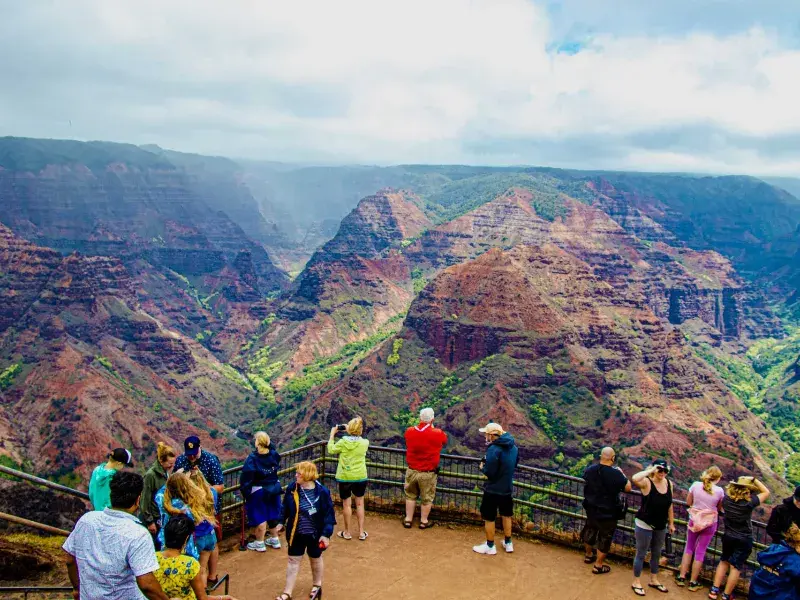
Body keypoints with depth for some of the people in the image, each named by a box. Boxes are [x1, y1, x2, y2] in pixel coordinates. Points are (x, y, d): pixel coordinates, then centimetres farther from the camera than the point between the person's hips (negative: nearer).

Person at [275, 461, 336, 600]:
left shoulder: (322, 492, -22)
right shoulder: (292, 488, -12)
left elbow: (329, 514, -16)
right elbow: (285, 507, 5)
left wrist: (326, 533, -18)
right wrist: (281, 522, 2)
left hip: (315, 534, -2)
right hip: (296, 533, 2)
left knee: (315, 559, 20)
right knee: (293, 560, 10)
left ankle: (317, 586, 44)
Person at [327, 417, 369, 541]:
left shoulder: (343, 442, -14)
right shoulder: (364, 443, -8)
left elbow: (331, 450, 2)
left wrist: (332, 434, 10)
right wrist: (350, 431, 16)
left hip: (345, 478, -2)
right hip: (360, 477, 2)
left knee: (346, 504, 9)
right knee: (359, 503, 14)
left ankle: (347, 532, 20)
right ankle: (361, 532, 18)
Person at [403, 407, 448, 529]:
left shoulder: (409, 432, -10)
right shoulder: (438, 434, -19)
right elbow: (445, 439, 4)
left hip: (412, 471, 3)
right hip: (428, 473, -3)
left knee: (410, 496, 22)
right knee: (426, 498, 16)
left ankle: (408, 520, 30)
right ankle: (424, 521, 28)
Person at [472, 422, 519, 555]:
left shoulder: (494, 449, -26)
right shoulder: (513, 447, 0)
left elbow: (489, 472, -25)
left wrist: (482, 467, -6)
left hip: (493, 489, -7)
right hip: (508, 488, 8)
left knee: (489, 518, 10)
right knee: (506, 515, 23)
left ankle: (490, 546, 22)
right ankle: (508, 543, 36)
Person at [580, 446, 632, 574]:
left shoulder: (590, 469, -11)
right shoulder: (616, 474, -28)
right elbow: (628, 488, -15)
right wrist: (622, 474, -3)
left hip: (591, 509, 5)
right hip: (608, 513, -5)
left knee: (590, 530, 26)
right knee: (605, 537, 12)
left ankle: (589, 555, 46)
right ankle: (598, 566, 21)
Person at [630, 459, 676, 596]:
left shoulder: (669, 483, -4)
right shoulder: (647, 482, -21)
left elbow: (669, 505, 8)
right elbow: (634, 479, -45)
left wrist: (671, 523, 13)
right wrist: (650, 470, -35)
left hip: (661, 526, 6)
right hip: (644, 525, -6)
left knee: (656, 554, 21)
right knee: (641, 554, 8)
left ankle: (654, 580, 40)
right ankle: (636, 582, 24)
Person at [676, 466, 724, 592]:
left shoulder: (696, 485, -11)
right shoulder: (719, 491, -14)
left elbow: (688, 502, -1)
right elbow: (719, 508, -2)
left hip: (694, 520, 1)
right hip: (710, 523, -1)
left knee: (689, 547, 18)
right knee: (700, 552, 9)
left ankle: (681, 577, 21)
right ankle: (693, 582, 18)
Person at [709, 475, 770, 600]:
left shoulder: (727, 499, -11)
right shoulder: (749, 503, -22)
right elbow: (766, 492, -9)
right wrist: (754, 480, -8)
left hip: (728, 537, 4)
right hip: (744, 540, -4)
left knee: (724, 561, 21)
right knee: (736, 566, 8)